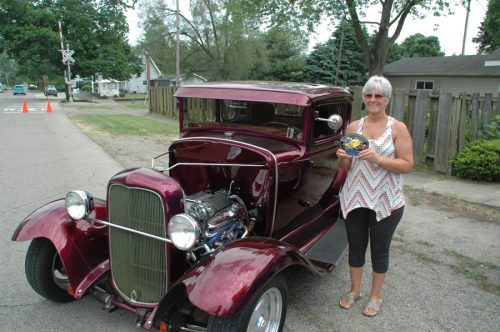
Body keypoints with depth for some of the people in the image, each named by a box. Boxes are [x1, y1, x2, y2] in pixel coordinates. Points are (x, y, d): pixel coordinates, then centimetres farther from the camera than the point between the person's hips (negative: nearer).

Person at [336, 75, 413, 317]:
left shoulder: (398, 128, -5)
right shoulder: (353, 127, 4)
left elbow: (407, 164, -11)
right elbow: (345, 167, 7)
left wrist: (378, 158, -24)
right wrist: (343, 158, -16)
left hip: (386, 201, -3)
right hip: (355, 197, 3)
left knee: (380, 249, 11)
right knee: (355, 246, 15)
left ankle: (376, 296, 31)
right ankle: (354, 290, 36)